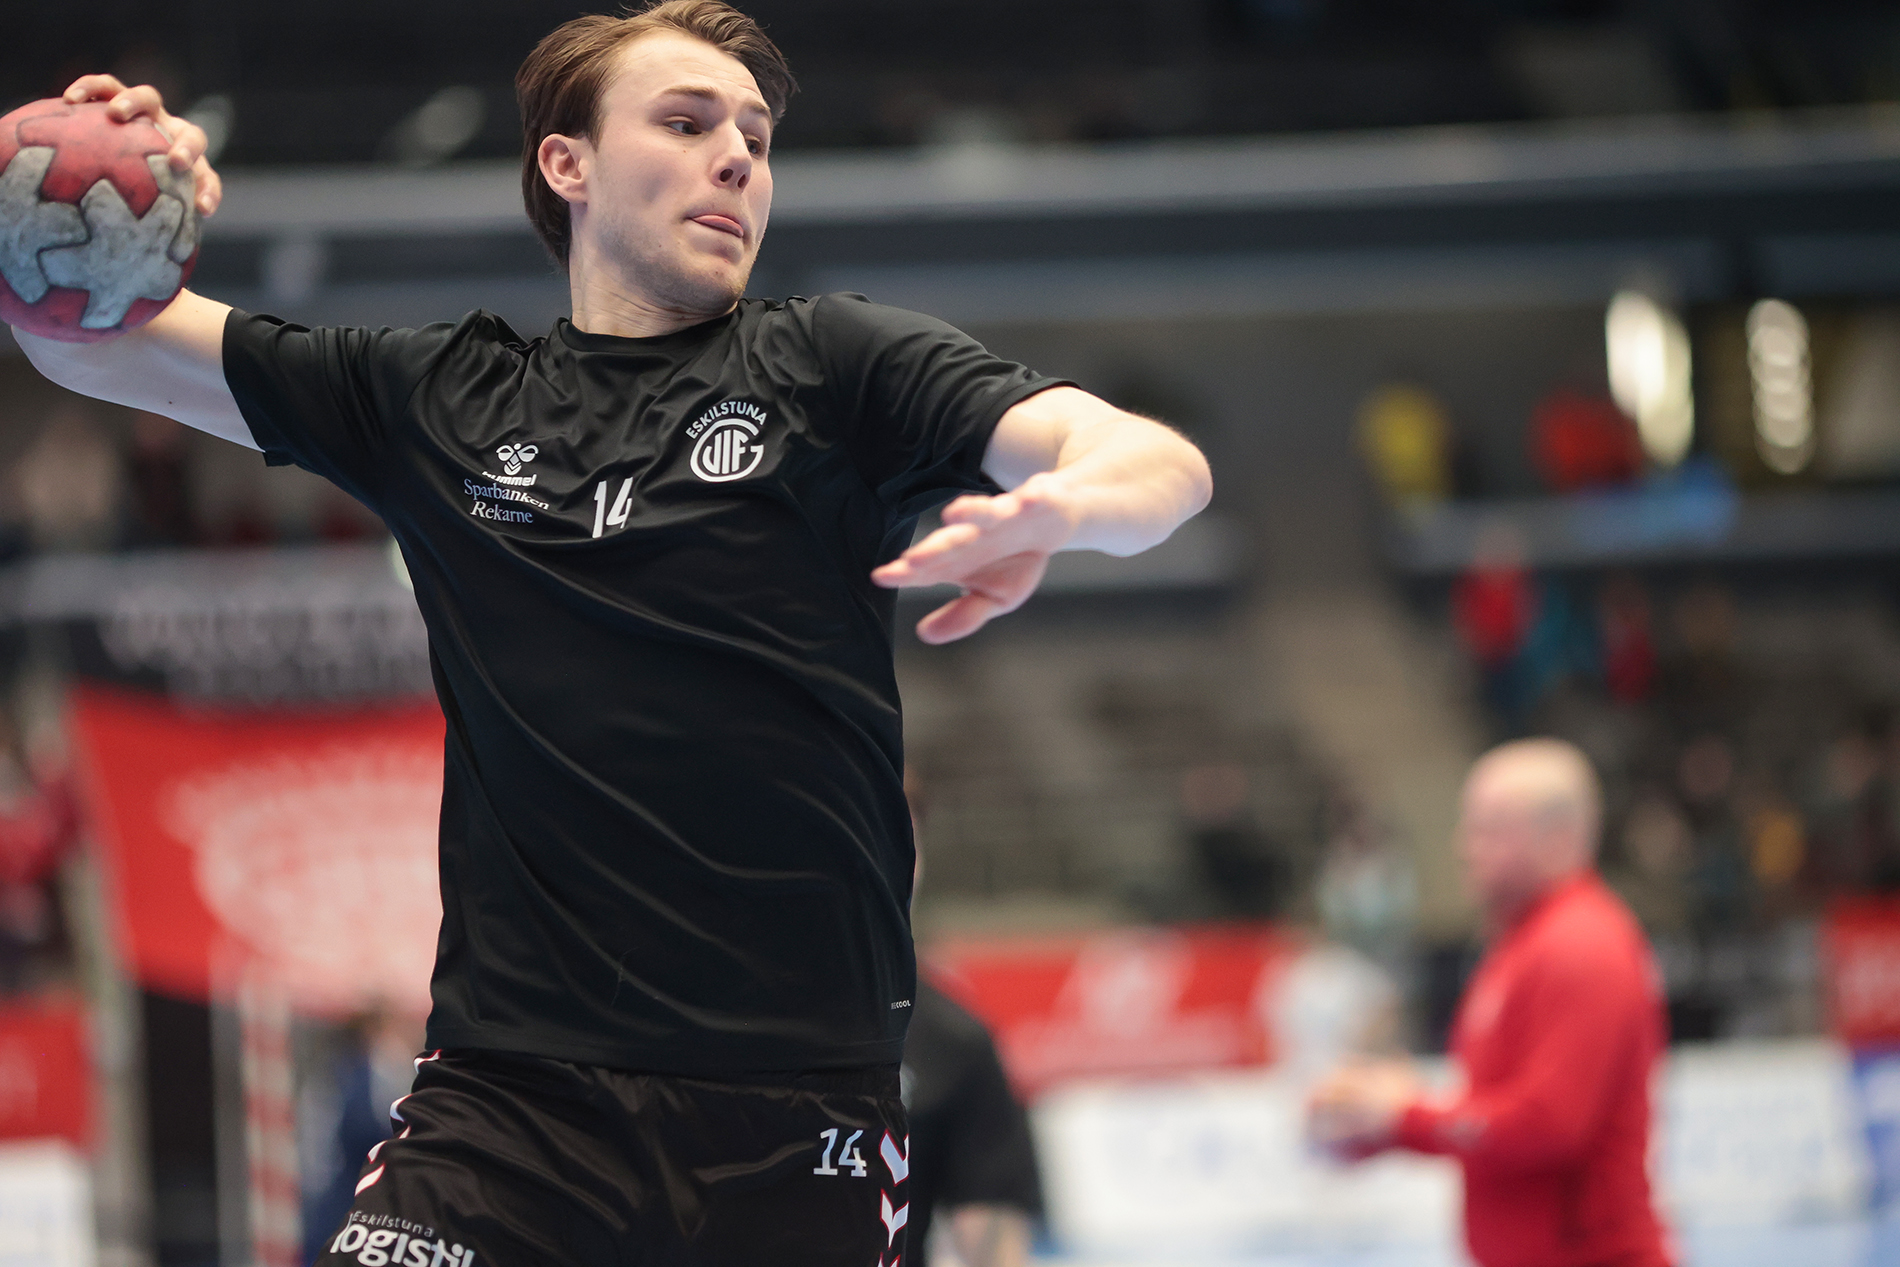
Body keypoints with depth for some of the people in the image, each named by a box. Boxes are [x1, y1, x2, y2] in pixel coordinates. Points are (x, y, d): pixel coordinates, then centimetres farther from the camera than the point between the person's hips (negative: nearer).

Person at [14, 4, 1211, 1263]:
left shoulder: (834, 366, 6)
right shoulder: (440, 397, 13)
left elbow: (1165, 466, -7)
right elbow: (91, 343, 18)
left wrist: (1058, 503, -32)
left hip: (798, 1114, -1)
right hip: (512, 1096, 1)